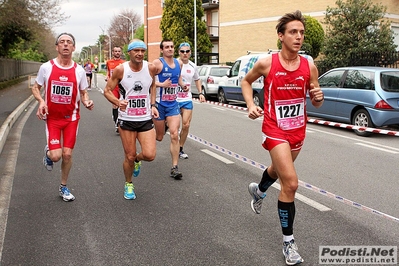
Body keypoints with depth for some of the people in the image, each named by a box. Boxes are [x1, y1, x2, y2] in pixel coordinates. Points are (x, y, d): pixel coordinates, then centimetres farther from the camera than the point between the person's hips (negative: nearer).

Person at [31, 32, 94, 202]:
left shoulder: (79, 70, -1)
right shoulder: (46, 67, -5)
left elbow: (83, 93, 9)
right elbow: (35, 88, 6)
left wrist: (87, 102, -14)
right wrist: (41, 101, -14)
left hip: (71, 118, 1)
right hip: (52, 117, -1)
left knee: (67, 154, 3)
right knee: (56, 155, -12)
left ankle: (63, 188, 24)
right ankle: (48, 153, 28)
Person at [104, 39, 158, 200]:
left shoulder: (150, 68, -2)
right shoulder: (120, 70, -9)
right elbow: (107, 91, -1)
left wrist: (153, 105, 6)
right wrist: (117, 102, -21)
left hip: (146, 119, 2)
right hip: (126, 119, -1)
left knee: (150, 155, -11)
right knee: (129, 156, 5)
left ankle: (137, 159, 26)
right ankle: (128, 184, 32)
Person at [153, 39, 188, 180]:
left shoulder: (178, 63, 9)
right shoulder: (157, 63, -10)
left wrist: (183, 85, 7)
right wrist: (161, 84, -27)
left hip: (173, 104, 4)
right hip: (159, 104, -4)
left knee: (174, 135, -7)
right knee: (159, 137, 9)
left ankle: (174, 168, -2)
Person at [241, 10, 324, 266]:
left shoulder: (310, 67, -5)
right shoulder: (266, 63, -12)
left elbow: (315, 103, 5)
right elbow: (246, 81, 7)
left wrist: (319, 97, -18)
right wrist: (250, 105, -8)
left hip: (298, 131, 5)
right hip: (275, 130, -5)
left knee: (278, 169, 27)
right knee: (291, 182, -15)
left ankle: (258, 190, 64)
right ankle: (289, 242, 2)